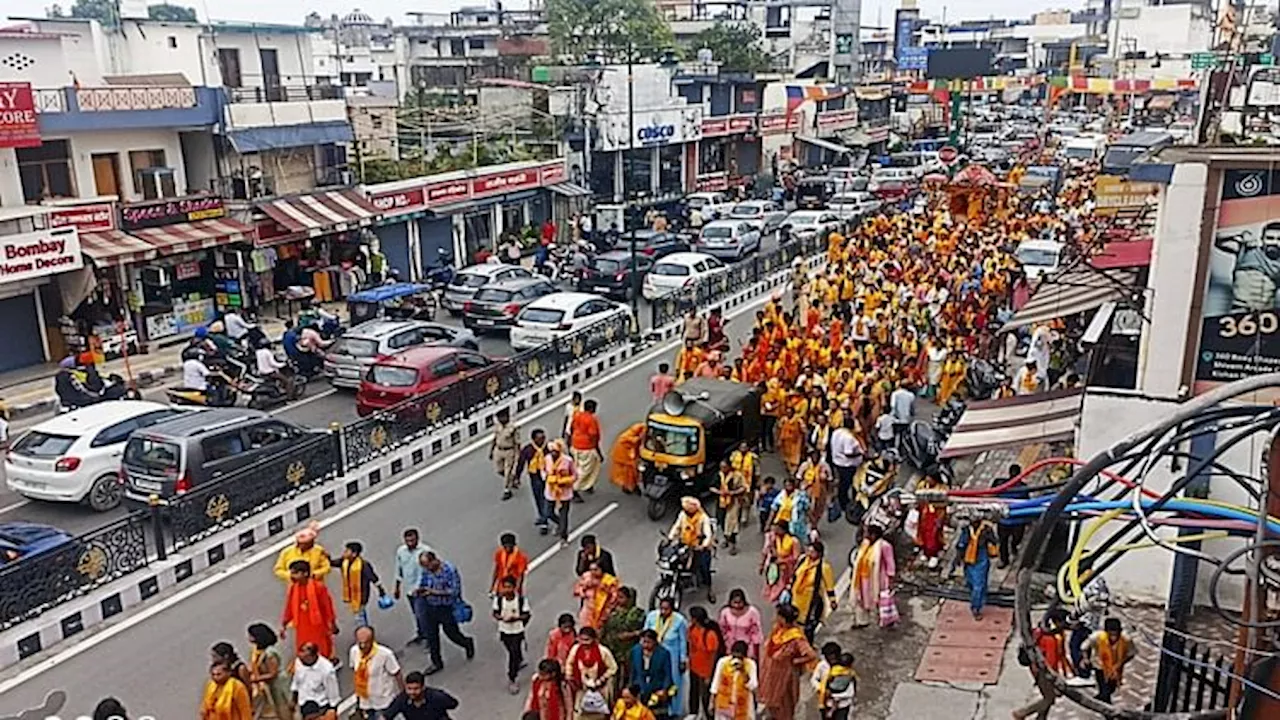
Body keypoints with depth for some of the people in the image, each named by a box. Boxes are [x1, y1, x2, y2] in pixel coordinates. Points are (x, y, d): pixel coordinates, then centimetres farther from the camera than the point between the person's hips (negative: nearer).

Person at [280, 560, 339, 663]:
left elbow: (327, 607, -10)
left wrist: (332, 624, -5)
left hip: (318, 627, -4)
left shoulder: (318, 587, -18)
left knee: (323, 653, 10)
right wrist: (283, 625, 6)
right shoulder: (293, 589, -7)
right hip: (302, 628, 4)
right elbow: (289, 609, 3)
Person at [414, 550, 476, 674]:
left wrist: (434, 592, -26)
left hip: (447, 608, -5)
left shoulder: (449, 570, -22)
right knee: (431, 635, 9)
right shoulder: (426, 571, -5)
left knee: (452, 633, 9)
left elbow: (454, 591, -21)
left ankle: (467, 643, 41)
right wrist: (420, 589, -14)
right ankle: (436, 663, 26)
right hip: (430, 607, 5)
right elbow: (423, 584, 11)